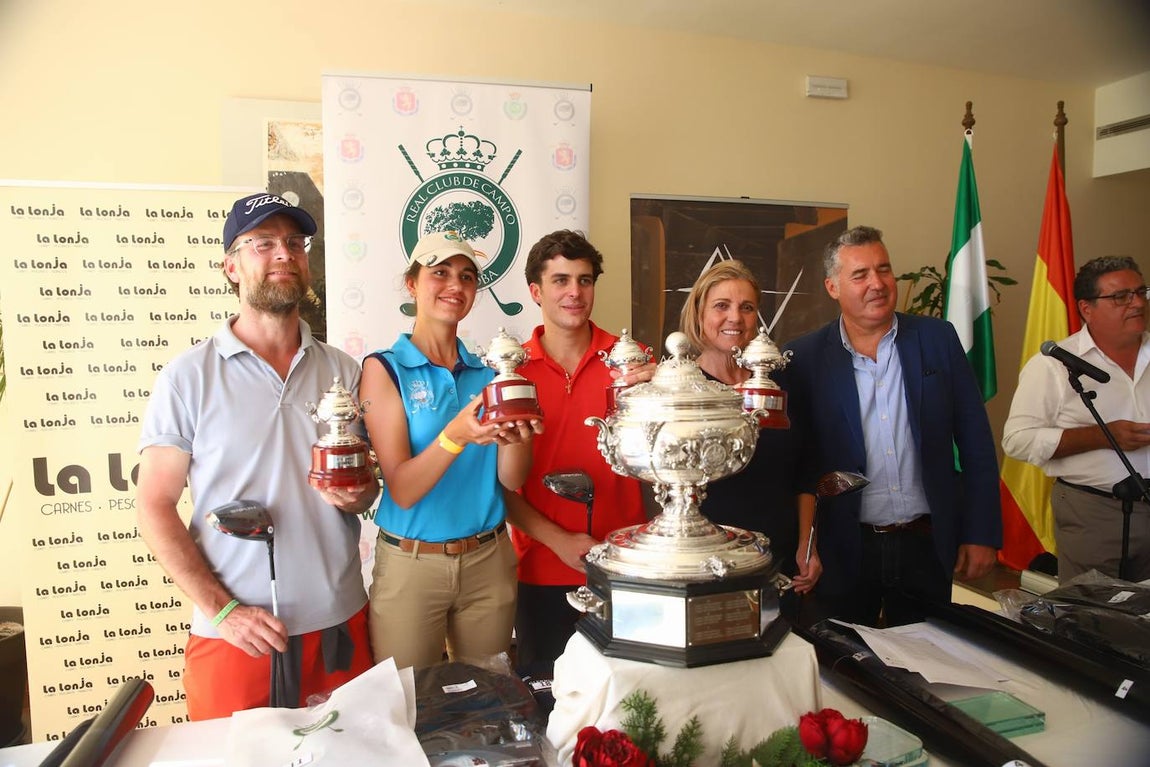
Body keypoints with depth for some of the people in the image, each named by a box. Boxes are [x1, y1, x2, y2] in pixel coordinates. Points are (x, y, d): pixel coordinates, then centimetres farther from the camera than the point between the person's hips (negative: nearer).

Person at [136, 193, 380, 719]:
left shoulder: (342, 371, 5)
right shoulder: (188, 376, -4)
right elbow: (154, 509, -5)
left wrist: (356, 496, -10)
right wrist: (224, 610, -11)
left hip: (340, 626, 3)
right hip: (234, 634, -3)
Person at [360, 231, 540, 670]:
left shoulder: (487, 371, 4)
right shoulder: (384, 368, -7)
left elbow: (512, 480, -2)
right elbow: (402, 490, -15)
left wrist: (515, 436, -22)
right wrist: (457, 435, -31)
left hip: (489, 561, 4)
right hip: (410, 565, -3)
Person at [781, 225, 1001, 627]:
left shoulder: (938, 339, 0)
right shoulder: (804, 357, -5)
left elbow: (975, 441, 3)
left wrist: (981, 533, 0)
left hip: (927, 545, 2)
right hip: (843, 553, -1)